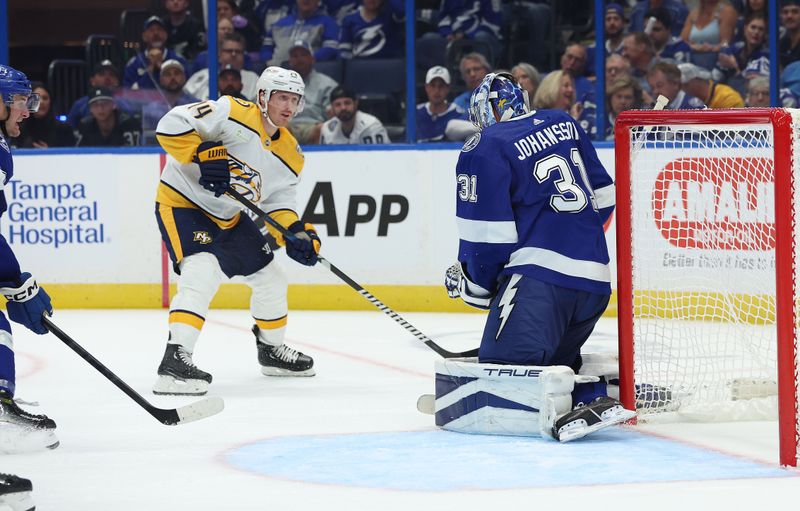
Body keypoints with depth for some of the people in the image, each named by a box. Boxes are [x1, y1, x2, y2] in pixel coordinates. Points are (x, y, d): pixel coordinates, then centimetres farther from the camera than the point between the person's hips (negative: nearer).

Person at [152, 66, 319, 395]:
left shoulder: (290, 153, 3)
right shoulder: (235, 115, -21)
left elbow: (278, 201, 4)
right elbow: (172, 124, -26)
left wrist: (296, 233, -14)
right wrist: (203, 155, -36)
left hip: (227, 218, 9)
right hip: (182, 203, -9)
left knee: (269, 279, 16)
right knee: (203, 272, -31)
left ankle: (271, 350, 41)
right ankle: (175, 359, -36)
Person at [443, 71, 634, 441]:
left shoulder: (483, 150, -3)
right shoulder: (564, 125, 18)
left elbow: (488, 234, -6)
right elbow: (603, 197, 22)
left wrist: (475, 284, 10)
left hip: (540, 276, -8)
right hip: (596, 278, 8)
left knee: (505, 364, -16)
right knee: (553, 358, 24)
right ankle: (597, 394, -1)